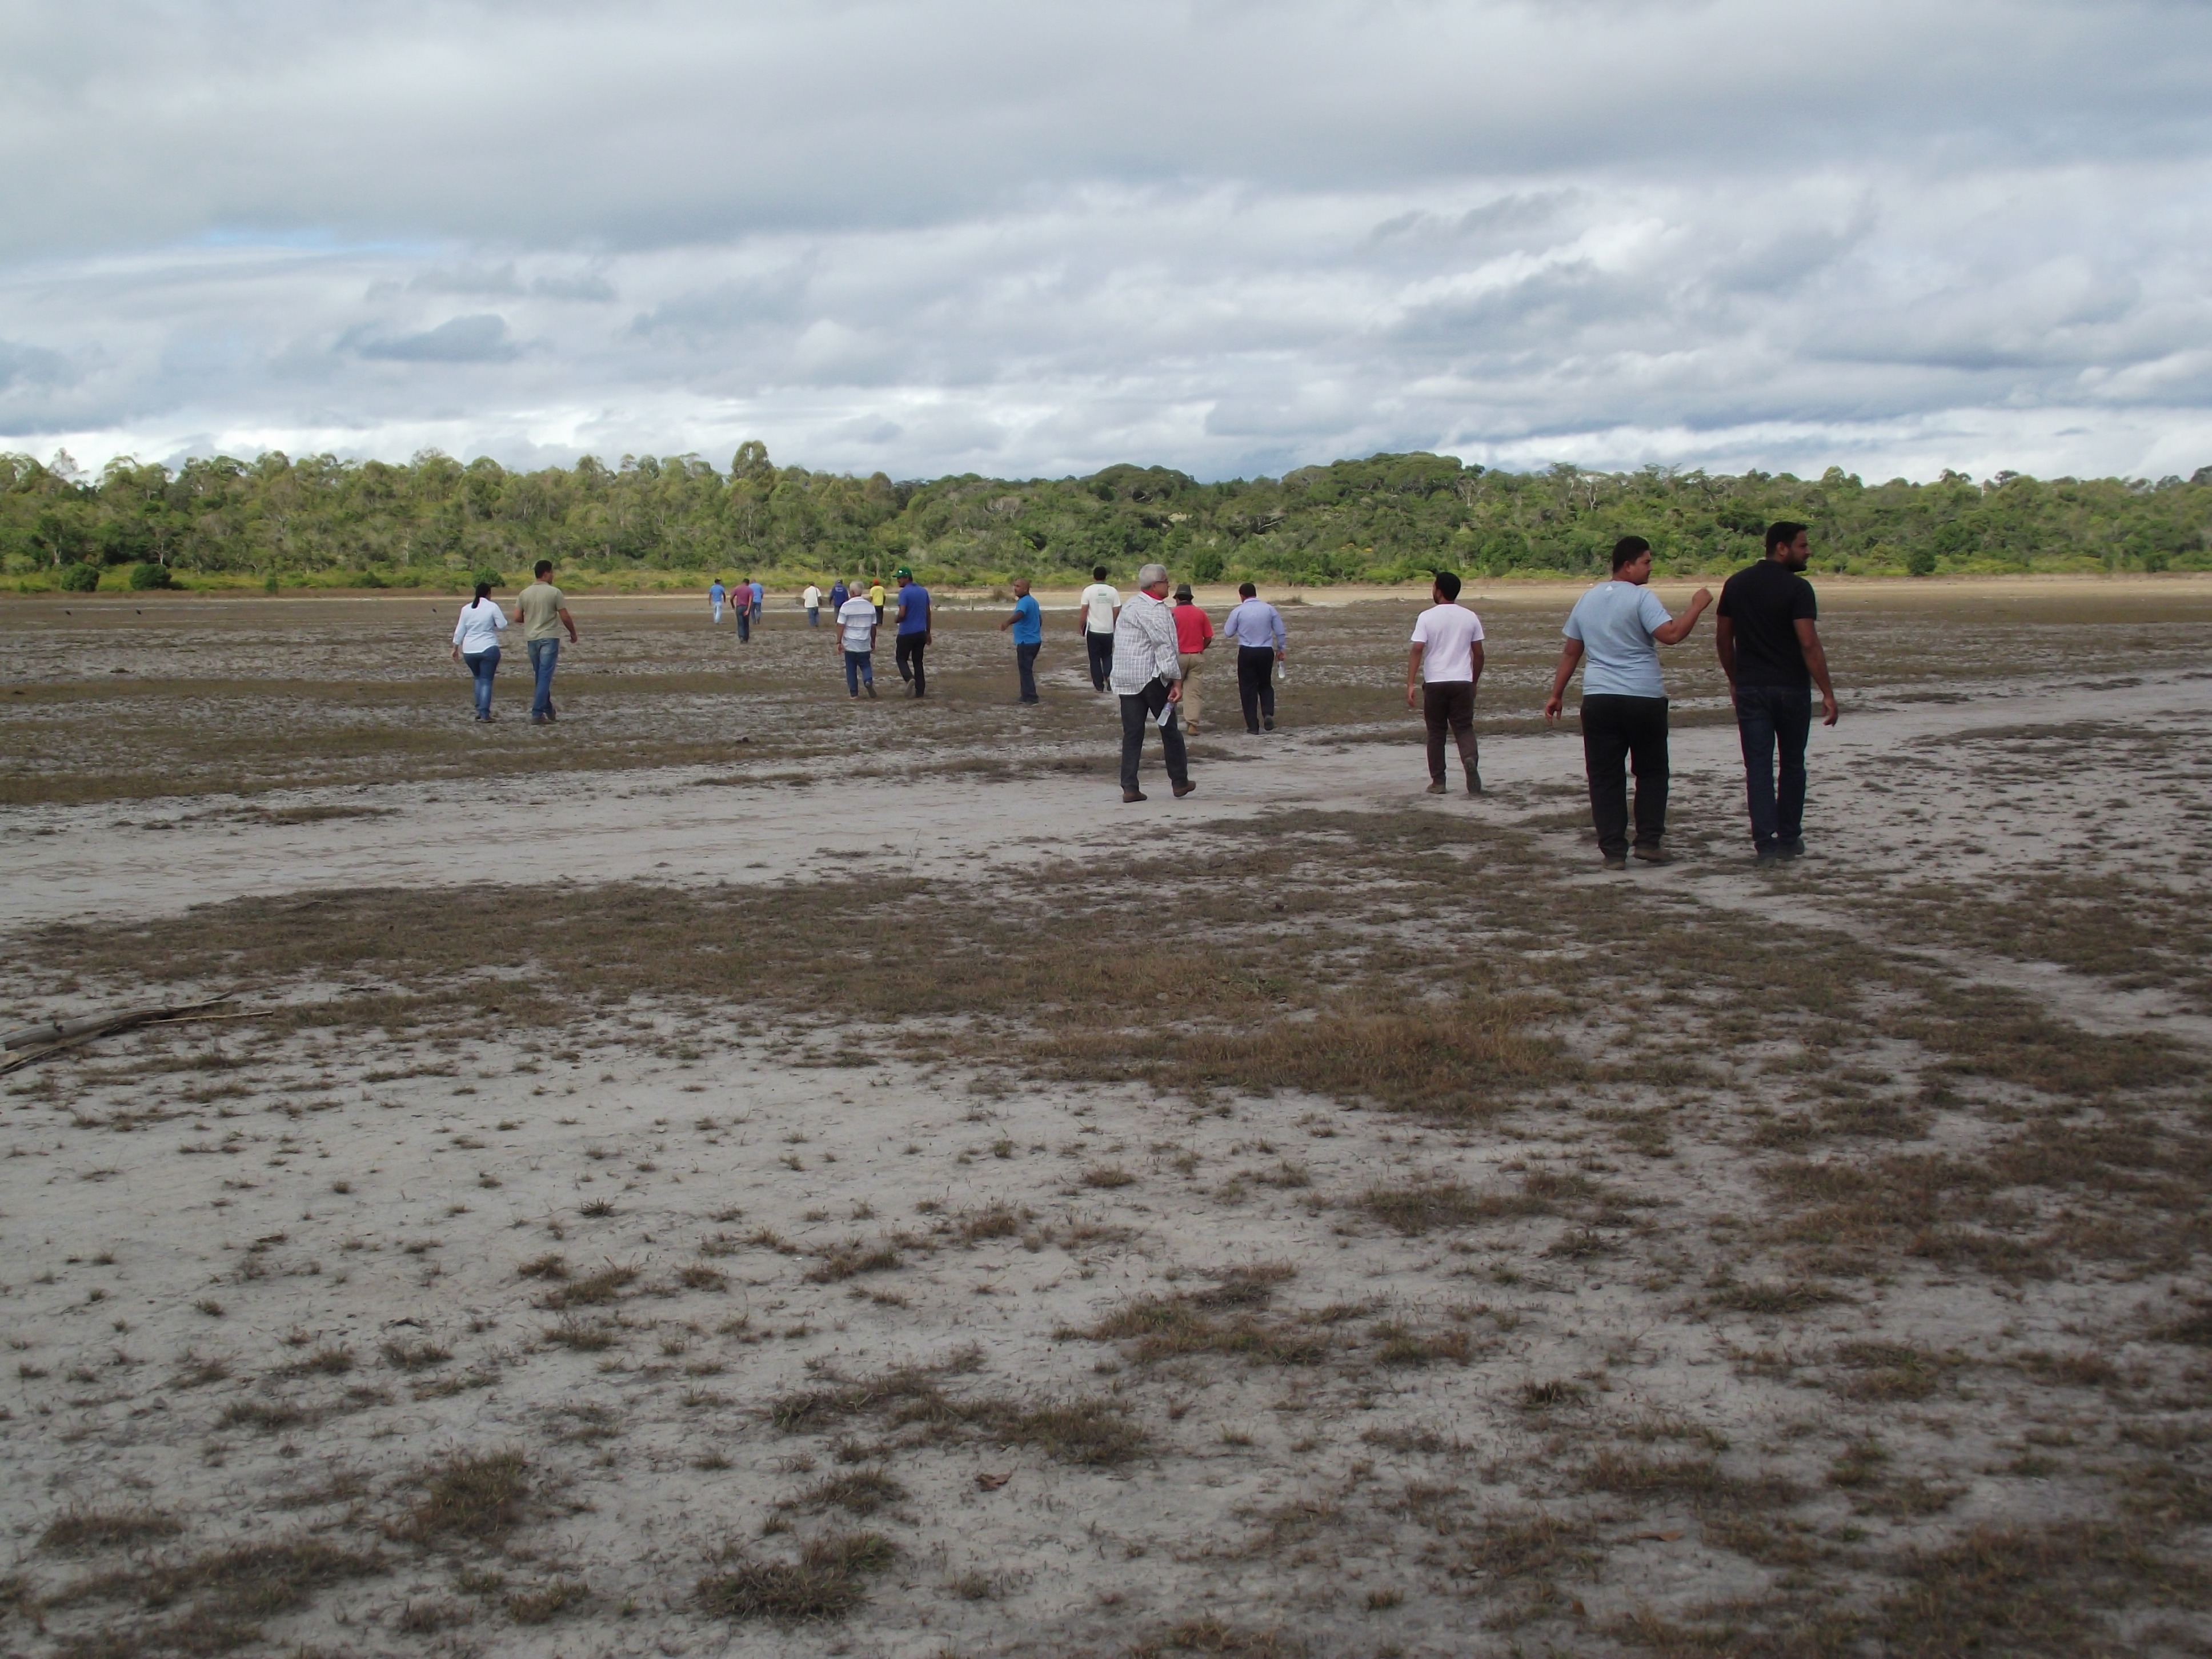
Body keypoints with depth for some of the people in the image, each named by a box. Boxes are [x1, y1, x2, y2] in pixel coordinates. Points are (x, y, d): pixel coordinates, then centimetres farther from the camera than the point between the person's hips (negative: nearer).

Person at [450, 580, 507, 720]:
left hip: (469, 650, 4)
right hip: (488, 649, -4)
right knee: (486, 681, -1)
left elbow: (460, 631, 8)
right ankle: (484, 714, -8)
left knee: (478, 679, 21)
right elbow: (502, 625, -8)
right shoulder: (492, 607, -7)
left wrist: (456, 648, 16)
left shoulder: (466, 609, 5)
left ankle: (479, 710, 17)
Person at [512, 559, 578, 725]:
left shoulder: (525, 593, 5)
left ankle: (549, 712, 24)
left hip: (531, 639, 5)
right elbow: (565, 617, -8)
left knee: (541, 677, 16)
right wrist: (573, 633, 8)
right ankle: (537, 714, -12)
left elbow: (517, 618, 4)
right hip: (549, 638, -5)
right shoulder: (554, 592, -9)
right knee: (545, 677, -6)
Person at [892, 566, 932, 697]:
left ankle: (909, 678, -17)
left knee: (902, 659, 9)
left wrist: (897, 620, 2)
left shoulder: (904, 592, -14)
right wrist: (928, 633, 18)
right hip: (921, 632, 6)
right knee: (918, 661, 12)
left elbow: (902, 614, -21)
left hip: (906, 633, -6)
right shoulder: (924, 591, 7)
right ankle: (920, 690, 7)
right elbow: (928, 613, 12)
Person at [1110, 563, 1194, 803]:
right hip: (1151, 676, -8)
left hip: (1125, 679, 8)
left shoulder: (1129, 607, 17)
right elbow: (1164, 646, -18)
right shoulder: (1154, 609, -12)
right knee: (1169, 729, 5)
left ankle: (1129, 787, -1)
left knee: (1132, 733, 5)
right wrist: (1176, 680, -18)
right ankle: (1180, 782, 14)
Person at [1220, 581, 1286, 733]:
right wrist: (1280, 649, 18)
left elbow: (1228, 633, 1)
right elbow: (1280, 632, 4)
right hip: (1266, 652, 2)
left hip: (1247, 653, -2)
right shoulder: (1269, 609, 1)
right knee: (1265, 685, 19)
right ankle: (1268, 713, -6)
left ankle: (1253, 725, 4)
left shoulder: (1238, 611, -6)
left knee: (1248, 688, 6)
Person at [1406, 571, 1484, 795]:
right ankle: (1471, 759, -23)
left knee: (1436, 732, 10)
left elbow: (1417, 651, -12)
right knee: (1464, 728, 7)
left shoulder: (1427, 617, -4)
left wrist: (1410, 684, -12)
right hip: (1462, 682, 2)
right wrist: (1474, 682, 20)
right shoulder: (1470, 617, 5)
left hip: (1434, 682, -2)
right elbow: (1478, 653, 8)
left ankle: (1438, 782, 11)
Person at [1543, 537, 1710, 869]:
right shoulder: (1641, 598, -7)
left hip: (1598, 699, 4)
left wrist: (1556, 695, 21)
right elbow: (1670, 635, -19)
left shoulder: (1587, 600, 12)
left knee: (1605, 777, 4)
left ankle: (1613, 851, 2)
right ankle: (1648, 842, 7)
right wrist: (1697, 606, -7)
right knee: (1651, 771, 12)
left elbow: (1571, 651, 16)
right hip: (1643, 699, -4)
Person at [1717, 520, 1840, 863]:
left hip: (1750, 689, 3)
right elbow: (1809, 645, -17)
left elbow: (1723, 639, 10)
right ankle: (1789, 840, 19)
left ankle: (1764, 842, -5)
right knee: (1792, 765, 12)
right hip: (1791, 688, -3)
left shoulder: (1736, 584, 5)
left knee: (1758, 766, 2)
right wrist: (1827, 693, -14)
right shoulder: (1797, 588, -12)